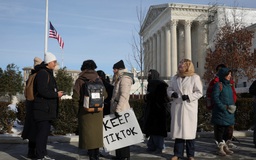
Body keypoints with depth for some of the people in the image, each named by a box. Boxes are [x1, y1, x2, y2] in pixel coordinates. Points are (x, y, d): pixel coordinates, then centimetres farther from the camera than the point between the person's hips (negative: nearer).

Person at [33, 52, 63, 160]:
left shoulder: (48, 73, 20)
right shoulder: (42, 73, -13)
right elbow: (42, 91, -23)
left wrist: (56, 93, 9)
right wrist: (56, 94, -13)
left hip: (48, 109, 10)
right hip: (42, 109, -10)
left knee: (45, 132, 14)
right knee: (42, 133, -6)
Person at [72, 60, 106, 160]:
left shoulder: (80, 80, -5)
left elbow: (75, 98, -7)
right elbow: (104, 95, 4)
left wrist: (77, 112, 2)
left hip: (85, 112, -3)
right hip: (98, 113, 3)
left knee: (88, 134, 4)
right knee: (97, 133, 13)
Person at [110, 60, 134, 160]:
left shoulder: (125, 78, -11)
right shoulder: (119, 79, 19)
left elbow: (124, 96, -21)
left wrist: (118, 109, -25)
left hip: (121, 110, -10)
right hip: (116, 110, 10)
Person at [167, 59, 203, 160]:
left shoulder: (195, 77, 0)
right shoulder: (175, 77, 15)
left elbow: (199, 92, -4)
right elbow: (169, 88, 15)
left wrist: (189, 97, -19)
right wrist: (172, 93, -7)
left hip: (189, 107, -4)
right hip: (177, 107, 4)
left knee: (189, 130, 1)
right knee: (178, 129, 6)